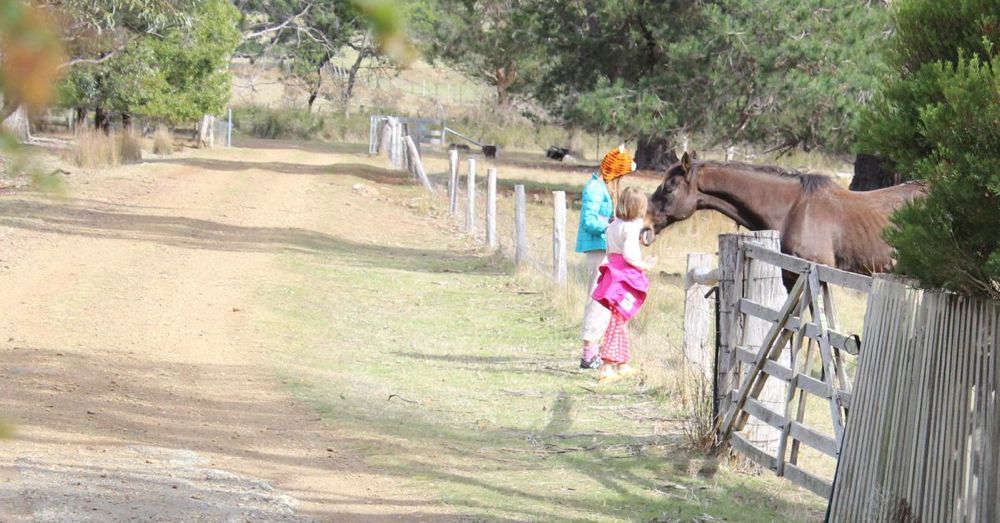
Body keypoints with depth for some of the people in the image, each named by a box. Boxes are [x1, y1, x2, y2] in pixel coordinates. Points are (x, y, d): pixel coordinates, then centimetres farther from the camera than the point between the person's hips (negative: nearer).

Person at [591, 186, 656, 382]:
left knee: (619, 322, 17)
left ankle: (622, 365, 27)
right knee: (617, 323, -6)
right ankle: (606, 366, -8)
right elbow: (628, 254, -22)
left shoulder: (613, 226, 11)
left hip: (615, 273, 8)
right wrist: (644, 265, -7)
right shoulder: (632, 227, -14)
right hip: (626, 277, -8)